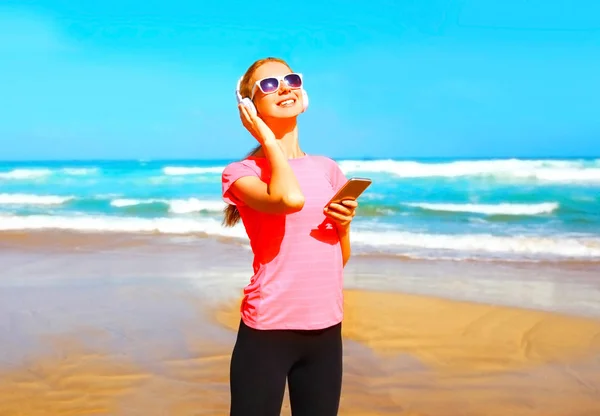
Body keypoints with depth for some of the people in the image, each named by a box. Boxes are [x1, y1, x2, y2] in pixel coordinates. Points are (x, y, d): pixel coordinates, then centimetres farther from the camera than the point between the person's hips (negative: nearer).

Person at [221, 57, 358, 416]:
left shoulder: (327, 169, 11)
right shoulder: (241, 172, -4)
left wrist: (344, 224, -3)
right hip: (267, 330, -5)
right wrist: (267, 137, -13)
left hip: (325, 331, 5)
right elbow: (291, 199, -27)